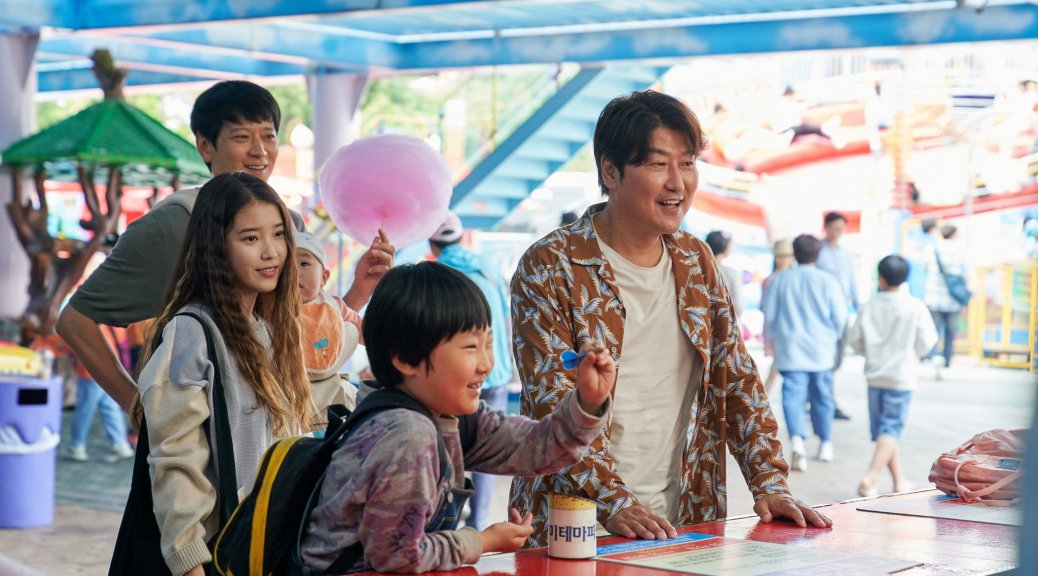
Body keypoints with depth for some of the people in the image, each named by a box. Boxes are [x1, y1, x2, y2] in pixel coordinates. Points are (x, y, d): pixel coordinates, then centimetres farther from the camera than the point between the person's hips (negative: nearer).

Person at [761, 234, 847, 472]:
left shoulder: (779, 280, 0)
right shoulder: (827, 281, -4)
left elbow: (768, 314, 6)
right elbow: (840, 316, -1)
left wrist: (776, 336, 24)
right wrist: (832, 338, 18)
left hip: (790, 349, 0)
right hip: (821, 350, 1)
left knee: (793, 396, -6)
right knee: (821, 396, 14)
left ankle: (797, 439, -29)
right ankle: (825, 444, 27)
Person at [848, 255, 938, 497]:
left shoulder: (870, 306, -3)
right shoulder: (915, 307, -9)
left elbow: (855, 341, 0)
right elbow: (927, 341, -7)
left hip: (875, 375, 3)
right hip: (901, 376, -3)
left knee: (882, 427, 13)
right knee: (891, 428, -1)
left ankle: (899, 480, 19)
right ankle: (870, 478, -15)